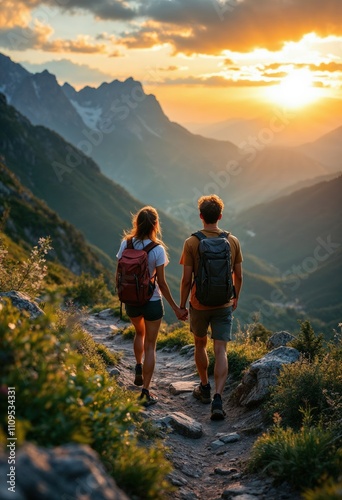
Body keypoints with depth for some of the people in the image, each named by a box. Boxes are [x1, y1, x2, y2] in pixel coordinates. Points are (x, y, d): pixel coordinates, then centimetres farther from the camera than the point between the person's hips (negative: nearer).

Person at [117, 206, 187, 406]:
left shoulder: (126, 243, -7)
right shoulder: (157, 249, -17)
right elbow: (162, 282, -14)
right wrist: (176, 308, -6)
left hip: (131, 301, 4)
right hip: (152, 302, -3)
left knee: (140, 333, 34)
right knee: (150, 346, 8)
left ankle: (139, 369, 32)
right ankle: (146, 392, 8)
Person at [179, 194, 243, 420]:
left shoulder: (192, 242, -11)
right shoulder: (233, 241, -4)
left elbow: (187, 279, -10)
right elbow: (238, 276, 3)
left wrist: (182, 304, 3)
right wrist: (236, 298, 20)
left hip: (199, 304, -1)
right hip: (224, 304, 1)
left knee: (200, 345, 20)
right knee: (221, 351, -1)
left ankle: (205, 388, 35)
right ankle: (217, 399, -12)